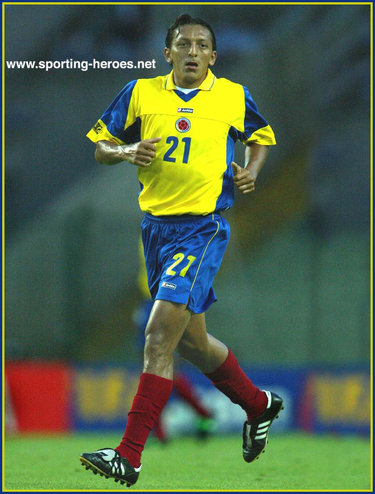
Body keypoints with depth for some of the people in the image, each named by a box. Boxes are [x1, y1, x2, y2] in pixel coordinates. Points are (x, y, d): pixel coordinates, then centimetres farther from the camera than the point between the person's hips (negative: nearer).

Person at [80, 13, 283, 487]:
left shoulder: (233, 96, 2)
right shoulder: (141, 93, 4)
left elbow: (261, 136, 21)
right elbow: (100, 147, 10)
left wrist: (251, 172, 2)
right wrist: (127, 152, -11)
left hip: (203, 229, -5)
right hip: (157, 226, 5)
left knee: (160, 334, -16)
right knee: (190, 340, 16)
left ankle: (129, 456, -17)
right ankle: (258, 404, 42)